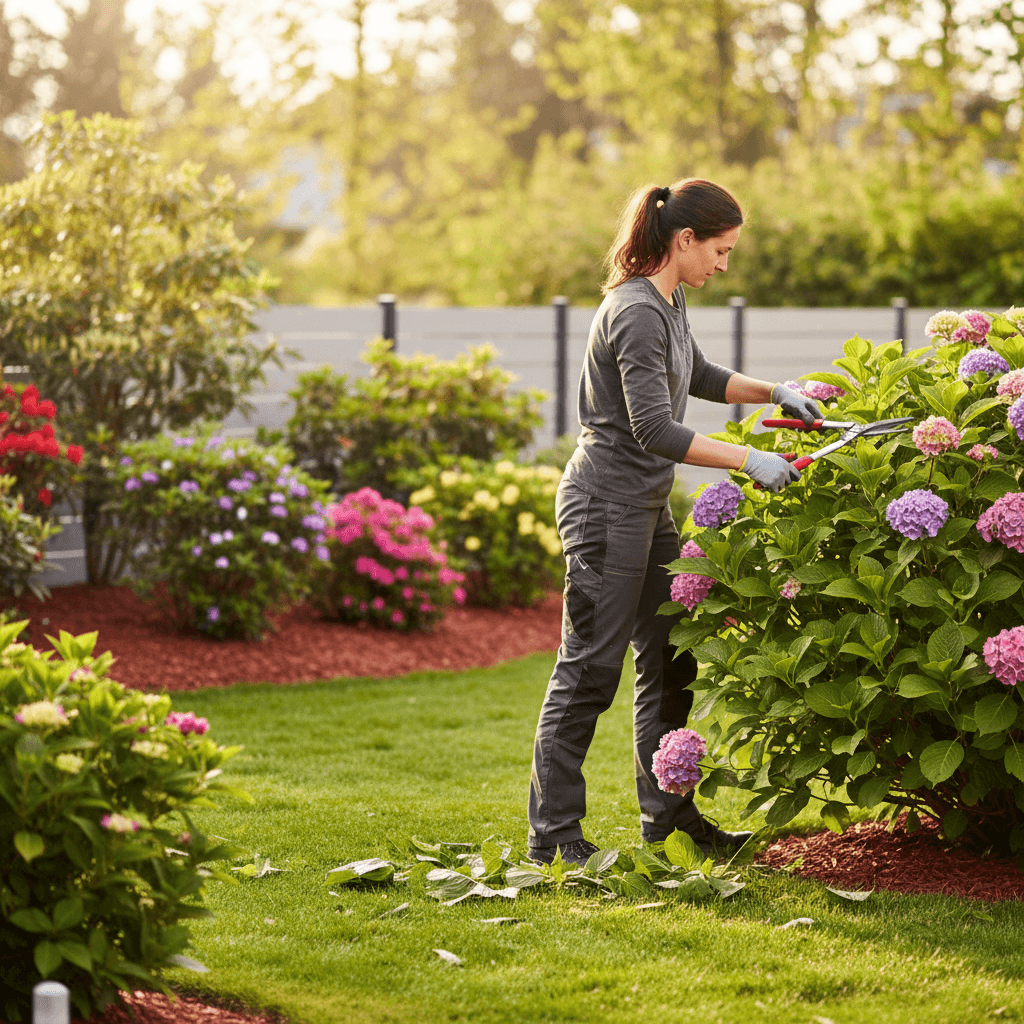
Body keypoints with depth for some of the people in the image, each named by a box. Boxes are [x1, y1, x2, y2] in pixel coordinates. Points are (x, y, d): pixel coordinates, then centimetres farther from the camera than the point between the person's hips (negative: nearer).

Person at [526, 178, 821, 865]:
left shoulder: (670, 302, 10)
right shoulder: (636, 314, -20)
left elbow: (699, 376, 29)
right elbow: (655, 428, -26)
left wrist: (774, 392, 17)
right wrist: (749, 461, -23)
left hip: (647, 507, 10)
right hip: (606, 505, -10)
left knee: (669, 660, 14)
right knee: (591, 668, -6)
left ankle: (668, 813, 24)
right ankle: (554, 834, 0)